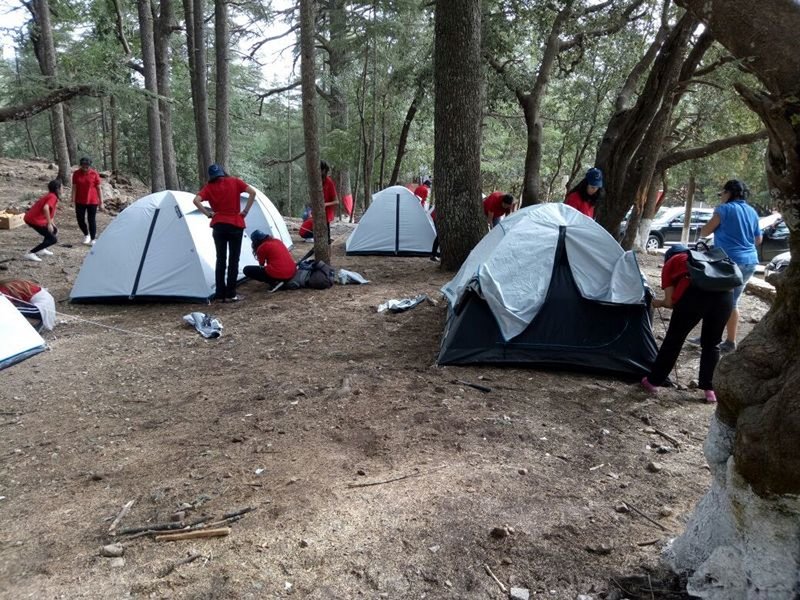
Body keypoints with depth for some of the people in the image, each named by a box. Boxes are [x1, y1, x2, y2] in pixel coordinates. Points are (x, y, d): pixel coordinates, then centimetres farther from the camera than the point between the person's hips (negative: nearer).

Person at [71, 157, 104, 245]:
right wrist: (73, 200, -4)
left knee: (92, 220, 1)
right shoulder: (76, 174, -1)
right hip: (80, 202, 2)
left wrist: (101, 202, -3)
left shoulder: (94, 174, -6)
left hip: (92, 201, -2)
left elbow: (99, 188, -3)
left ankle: (92, 239, 11)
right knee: (80, 219, 5)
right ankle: (86, 234, 29)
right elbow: (74, 188, 1)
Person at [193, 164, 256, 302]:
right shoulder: (235, 181, 3)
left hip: (219, 226, 2)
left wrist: (208, 214, -2)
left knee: (220, 259, 9)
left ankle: (220, 294, 9)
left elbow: (196, 200, -11)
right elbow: (252, 192, -7)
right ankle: (230, 294, 3)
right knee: (233, 259, 3)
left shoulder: (209, 187, 4)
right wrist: (245, 211, -3)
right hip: (235, 225, -1)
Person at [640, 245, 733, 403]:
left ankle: (653, 381, 23)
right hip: (725, 292, 4)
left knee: (674, 339, 12)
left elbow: (670, 302, 15)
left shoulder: (671, 263, 25)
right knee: (712, 343, 22)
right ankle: (710, 389, 22)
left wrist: (659, 303, 36)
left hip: (696, 291, -4)